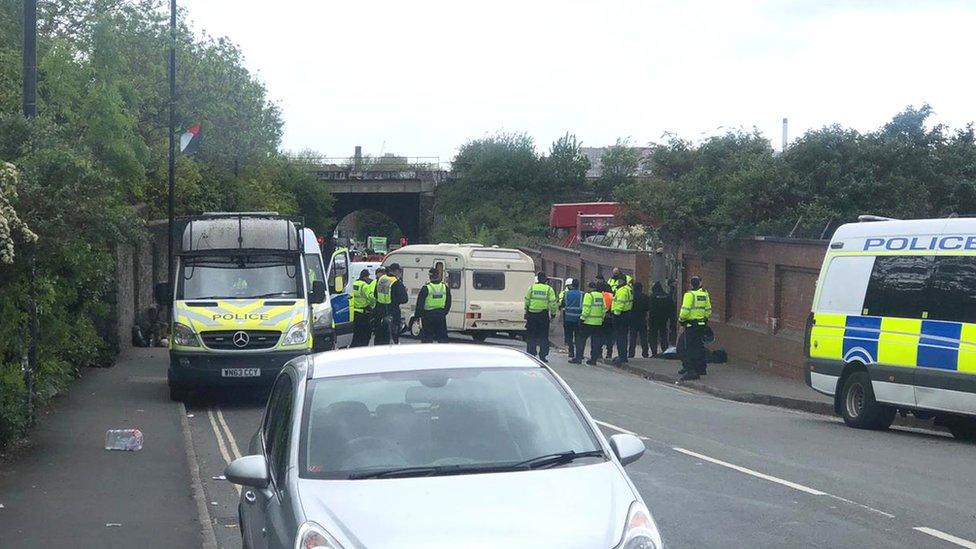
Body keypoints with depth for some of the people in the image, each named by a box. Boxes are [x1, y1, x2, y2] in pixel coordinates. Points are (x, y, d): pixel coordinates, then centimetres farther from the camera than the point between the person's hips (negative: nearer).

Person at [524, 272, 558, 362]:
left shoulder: (531, 288, 2)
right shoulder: (549, 289, -2)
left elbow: (526, 301, 6)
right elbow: (553, 303, -4)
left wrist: (526, 313, 15)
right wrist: (553, 313, 9)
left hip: (532, 314, 1)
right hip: (544, 315, -1)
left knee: (531, 337, 8)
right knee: (543, 337, 6)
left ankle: (531, 354, 8)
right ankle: (543, 356, 4)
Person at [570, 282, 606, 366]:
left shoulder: (588, 295, -9)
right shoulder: (601, 296, 12)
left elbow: (586, 308, -16)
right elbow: (603, 309, 14)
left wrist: (583, 318, -11)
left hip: (588, 322, -6)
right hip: (598, 323, 6)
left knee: (581, 339, 1)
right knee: (595, 341, 8)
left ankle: (578, 358, -1)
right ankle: (593, 359, 8)